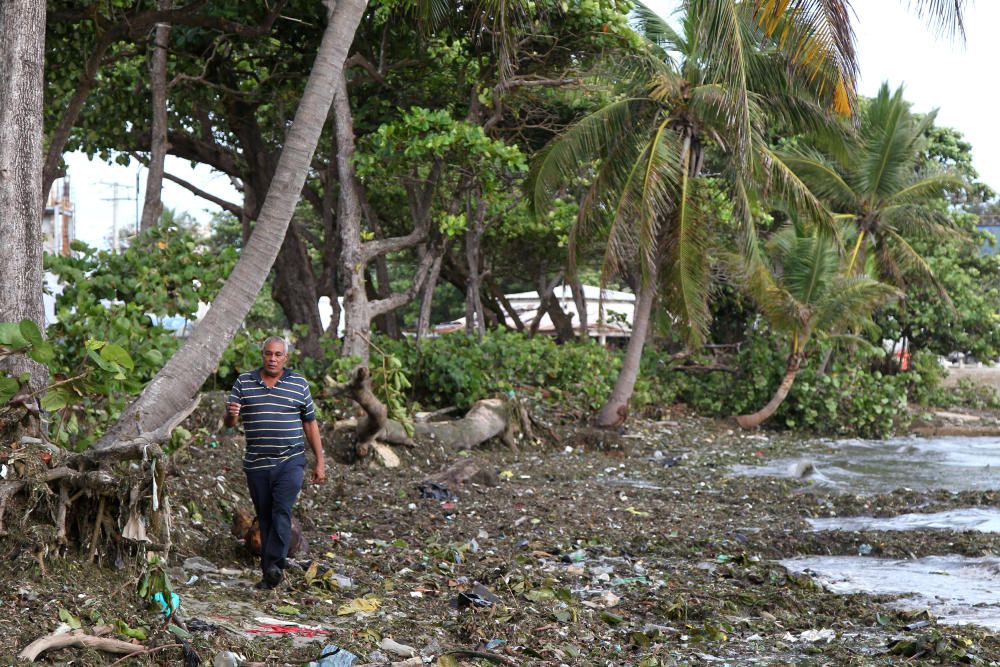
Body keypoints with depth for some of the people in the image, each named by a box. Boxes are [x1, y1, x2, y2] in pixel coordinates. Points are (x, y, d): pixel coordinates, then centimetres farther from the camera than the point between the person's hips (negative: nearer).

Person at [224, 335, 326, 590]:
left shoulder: (299, 384, 5)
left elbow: (310, 424, 10)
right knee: (264, 518, 6)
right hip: (257, 464, 2)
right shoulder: (244, 382, 6)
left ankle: (275, 565, -21)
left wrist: (320, 462, 8)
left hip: (290, 461, -2)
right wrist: (231, 414, -24)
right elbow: (229, 421, 2)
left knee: (281, 512, -17)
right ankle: (269, 574, 11)